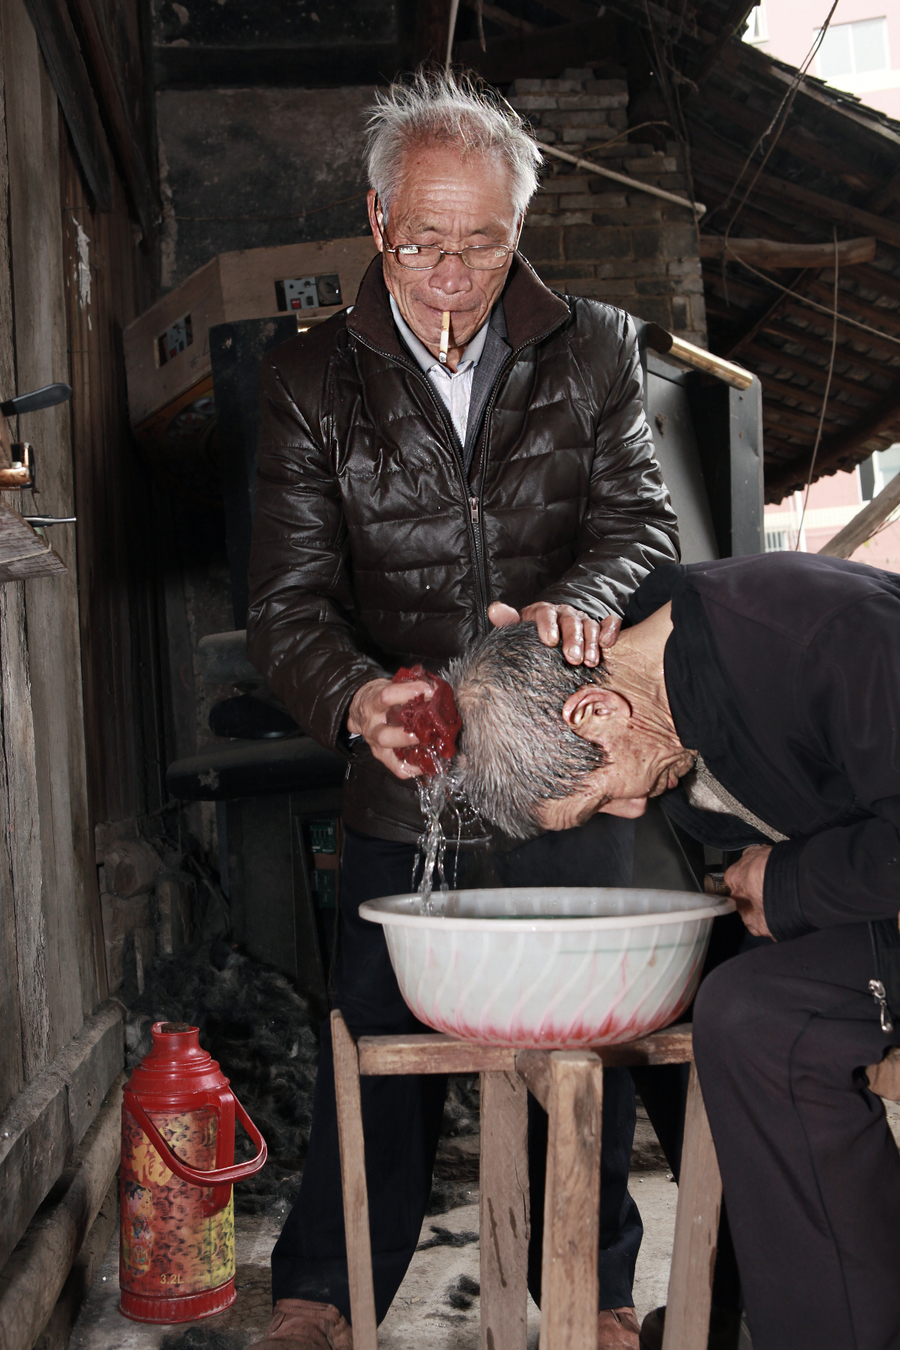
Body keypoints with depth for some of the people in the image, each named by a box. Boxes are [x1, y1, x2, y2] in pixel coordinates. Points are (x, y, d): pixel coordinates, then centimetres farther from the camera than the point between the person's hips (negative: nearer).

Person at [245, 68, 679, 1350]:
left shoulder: (594, 351, 3)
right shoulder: (310, 379, -1)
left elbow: (645, 520, -5)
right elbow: (288, 600, -7)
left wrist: (577, 603, -28)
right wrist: (358, 695, -29)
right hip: (402, 790, -1)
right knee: (376, 1052, 4)